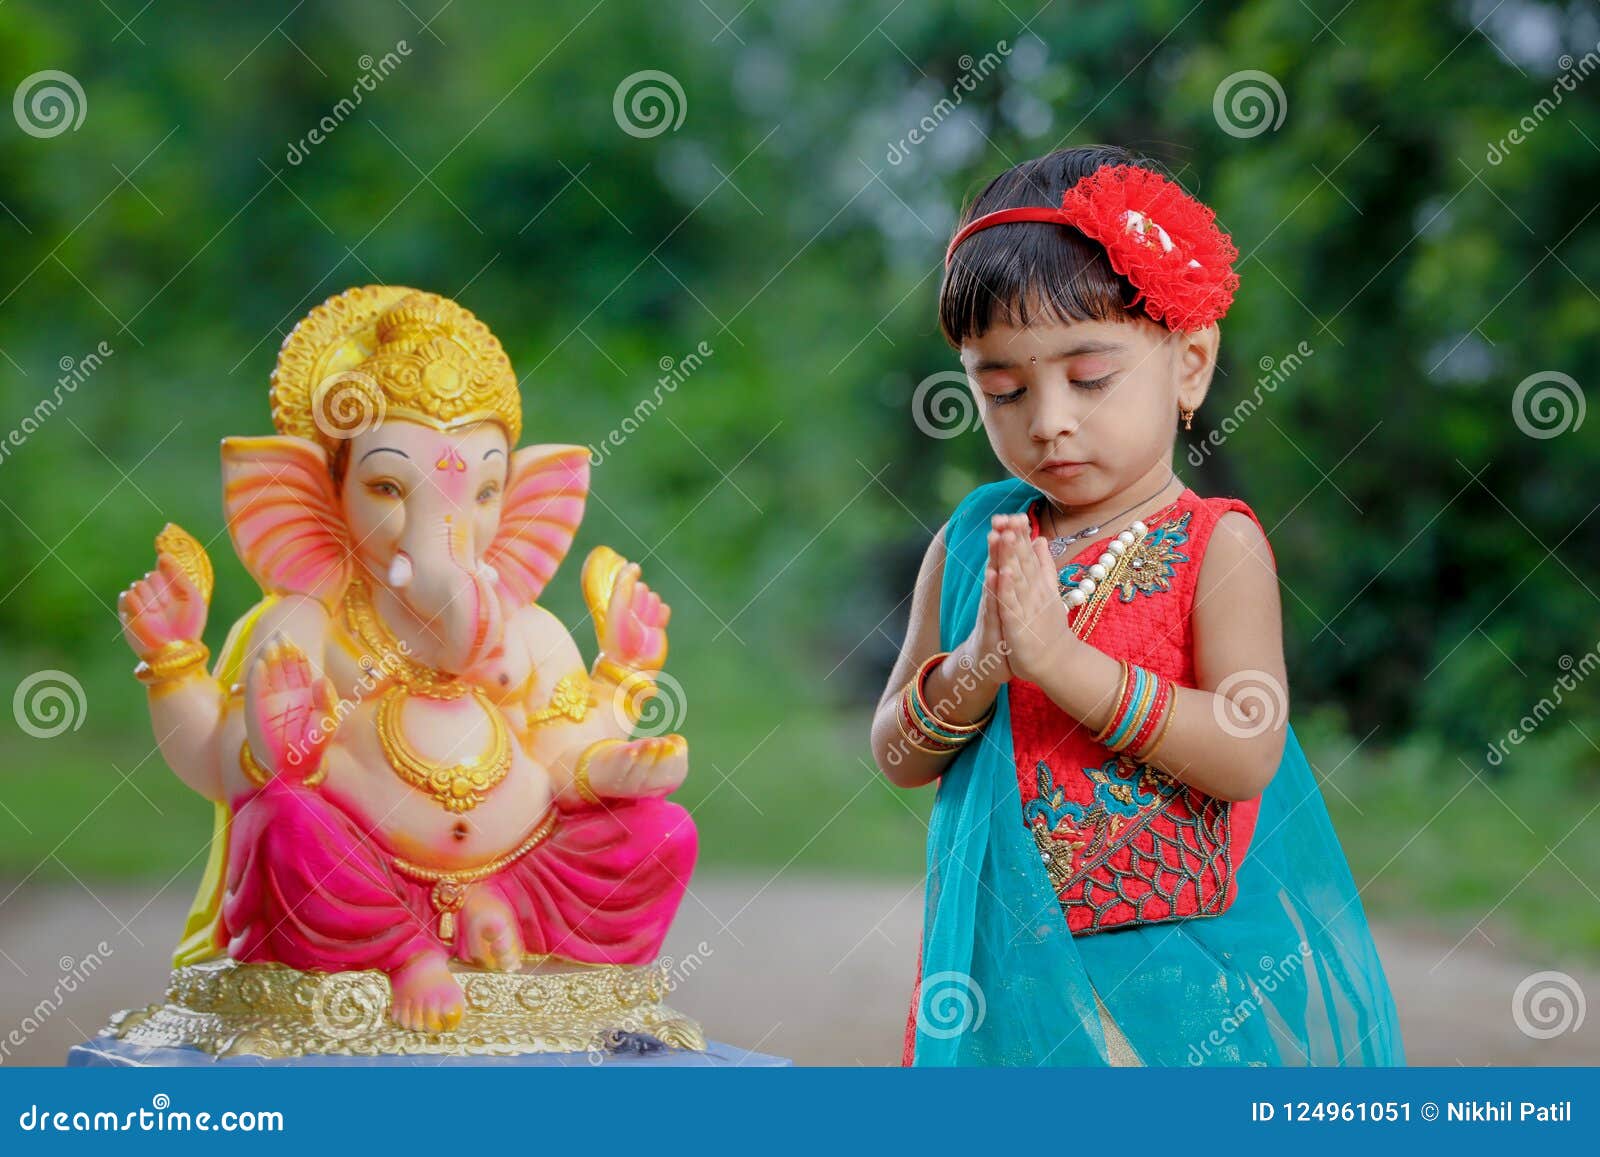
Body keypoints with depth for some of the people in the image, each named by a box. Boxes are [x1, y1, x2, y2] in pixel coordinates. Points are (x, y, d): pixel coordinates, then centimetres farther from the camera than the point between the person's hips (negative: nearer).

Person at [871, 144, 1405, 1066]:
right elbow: (897, 757, 6)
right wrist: (971, 671, -15)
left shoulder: (1218, 546, -6)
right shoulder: (972, 541, 5)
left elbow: (1246, 755, -18)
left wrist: (1062, 660, -24)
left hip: (1182, 964, -3)